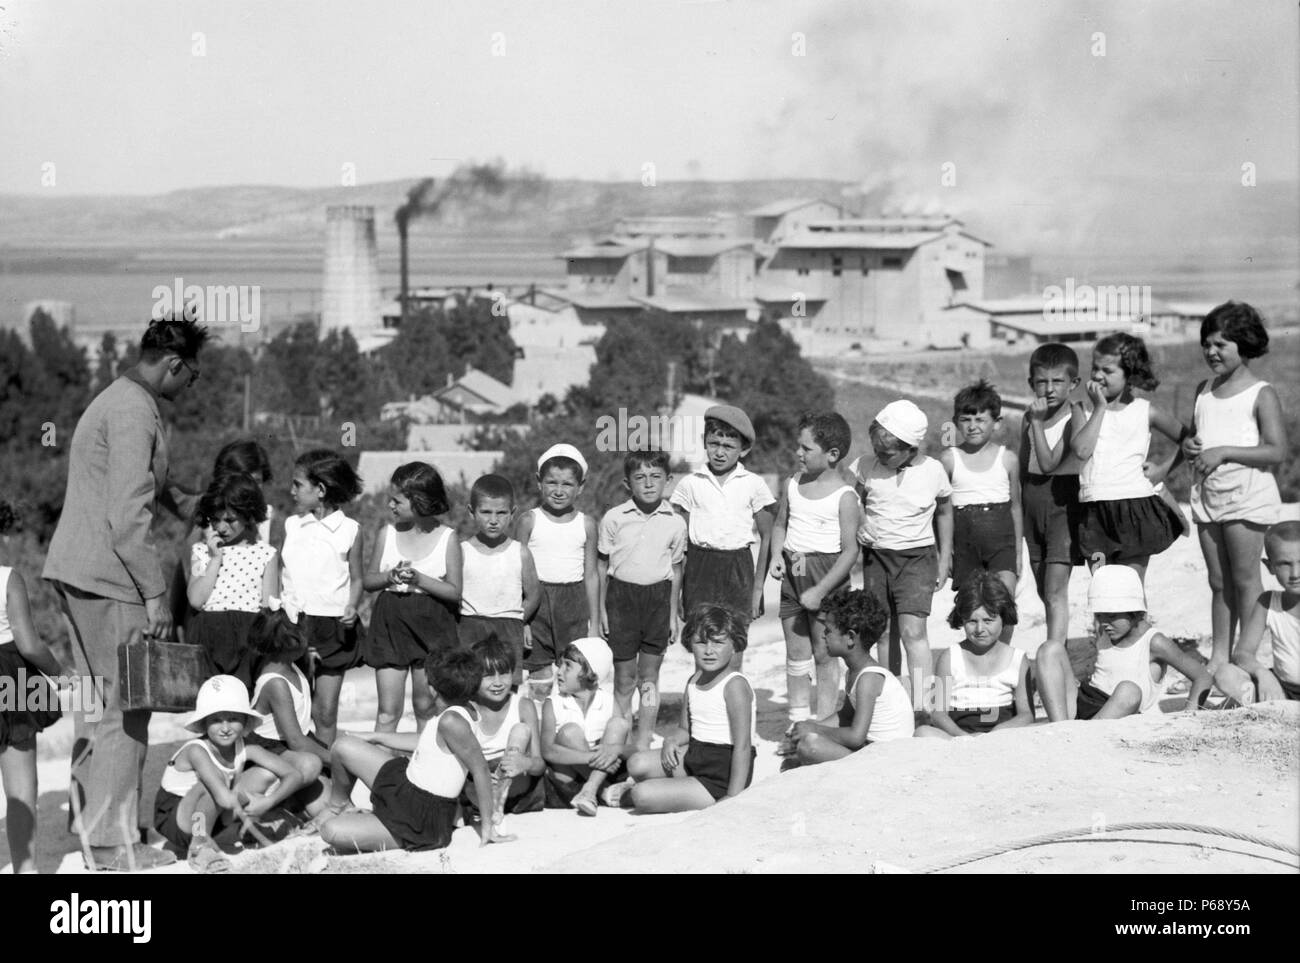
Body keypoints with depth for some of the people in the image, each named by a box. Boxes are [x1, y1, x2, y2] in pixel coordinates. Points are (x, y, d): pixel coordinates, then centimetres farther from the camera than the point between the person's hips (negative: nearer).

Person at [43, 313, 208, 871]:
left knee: (96, 701, 16)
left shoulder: (114, 401, 17)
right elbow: (129, 515, -21)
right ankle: (114, 845, 0)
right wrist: (156, 595, -19)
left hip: (73, 573, 10)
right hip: (107, 579, -10)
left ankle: (89, 823, 23)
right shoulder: (134, 413, -15)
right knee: (124, 708, -4)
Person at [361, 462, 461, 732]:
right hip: (390, 621, 2)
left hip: (431, 623, -2)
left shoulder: (447, 538, -5)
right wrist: (390, 576, -12)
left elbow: (454, 591, -4)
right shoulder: (387, 532, 3)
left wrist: (419, 579, -17)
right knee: (387, 711, -1)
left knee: (426, 707, 7)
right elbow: (368, 580, 9)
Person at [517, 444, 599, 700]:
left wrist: (595, 623, 9)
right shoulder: (530, 521, 0)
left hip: (574, 601, 1)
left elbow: (591, 575, 9)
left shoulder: (586, 524, 4)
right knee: (539, 682, 1)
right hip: (537, 599, -1)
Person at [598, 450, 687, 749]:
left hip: (658, 596, 1)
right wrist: (601, 609, 4)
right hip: (622, 594, -1)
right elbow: (603, 565, 5)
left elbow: (676, 570, 8)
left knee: (649, 675, 5)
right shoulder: (614, 518, -3)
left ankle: (643, 741, 12)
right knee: (624, 676, 3)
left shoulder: (675, 523, 0)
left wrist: (673, 614, 8)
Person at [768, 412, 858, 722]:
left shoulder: (844, 496, -11)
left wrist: (819, 591, -18)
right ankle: (798, 722, 17)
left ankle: (824, 723, 7)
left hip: (826, 575, -6)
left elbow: (850, 551, -13)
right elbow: (780, 525, 20)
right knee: (796, 655, 10)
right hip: (792, 574, 6)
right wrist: (776, 555, -1)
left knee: (823, 654, 0)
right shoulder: (793, 485, 7)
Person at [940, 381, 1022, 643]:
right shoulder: (949, 459, 3)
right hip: (965, 540, 0)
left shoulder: (1008, 459, 5)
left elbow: (1015, 506, 12)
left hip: (1001, 538, 0)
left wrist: (1018, 552, 12)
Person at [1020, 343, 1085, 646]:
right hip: (1033, 502, 7)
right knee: (1044, 592, 14)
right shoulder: (1029, 418, 7)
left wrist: (1038, 422, -24)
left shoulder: (1075, 417, -12)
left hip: (1063, 503, -7)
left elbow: (1049, 463, -21)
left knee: (1055, 591, -11)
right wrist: (1019, 515, 16)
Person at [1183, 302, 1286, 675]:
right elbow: (1193, 434, 24)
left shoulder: (1261, 395, -7)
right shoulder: (1204, 390, 13)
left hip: (1246, 495, -6)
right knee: (1218, 581, 10)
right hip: (1207, 495, 6)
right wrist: (1190, 445, 0)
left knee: (1245, 578, -2)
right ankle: (1219, 656, 15)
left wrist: (1223, 452, -19)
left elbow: (1276, 451, -14)